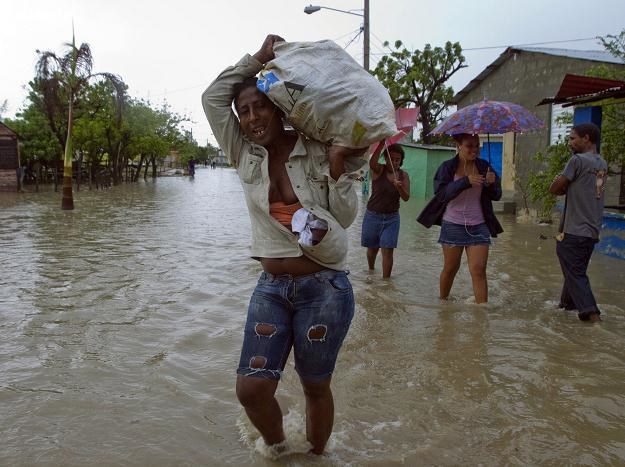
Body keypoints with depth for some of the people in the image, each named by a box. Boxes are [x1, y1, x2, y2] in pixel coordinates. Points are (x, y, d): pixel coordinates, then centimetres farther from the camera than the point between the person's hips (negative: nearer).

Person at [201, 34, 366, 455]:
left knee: (316, 387, 11)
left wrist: (339, 167, -18)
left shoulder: (319, 152, -6)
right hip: (271, 287, 3)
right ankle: (278, 450, 30)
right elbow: (213, 98, 0)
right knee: (251, 389, 0)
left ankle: (317, 455, 37)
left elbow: (346, 218, -4)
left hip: (324, 288, -3)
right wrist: (258, 58, -1)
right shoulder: (245, 155, 4)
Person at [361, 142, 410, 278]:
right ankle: (371, 271, 43)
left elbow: (406, 198, -8)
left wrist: (400, 187, -29)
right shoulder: (379, 170, -9)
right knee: (372, 249, 15)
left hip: (391, 218, 1)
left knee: (387, 250, -6)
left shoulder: (403, 175, -1)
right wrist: (381, 144, -47)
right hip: (373, 216, -1)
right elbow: (372, 163, -34)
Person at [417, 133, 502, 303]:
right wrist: (465, 181, -29)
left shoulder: (483, 167, 4)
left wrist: (492, 183, -17)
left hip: (478, 226, 1)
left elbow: (496, 196, 5)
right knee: (450, 269, 11)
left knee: (479, 270, -7)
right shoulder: (447, 167, -4)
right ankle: (442, 301, 33)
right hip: (453, 225, -1)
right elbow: (441, 194, -17)